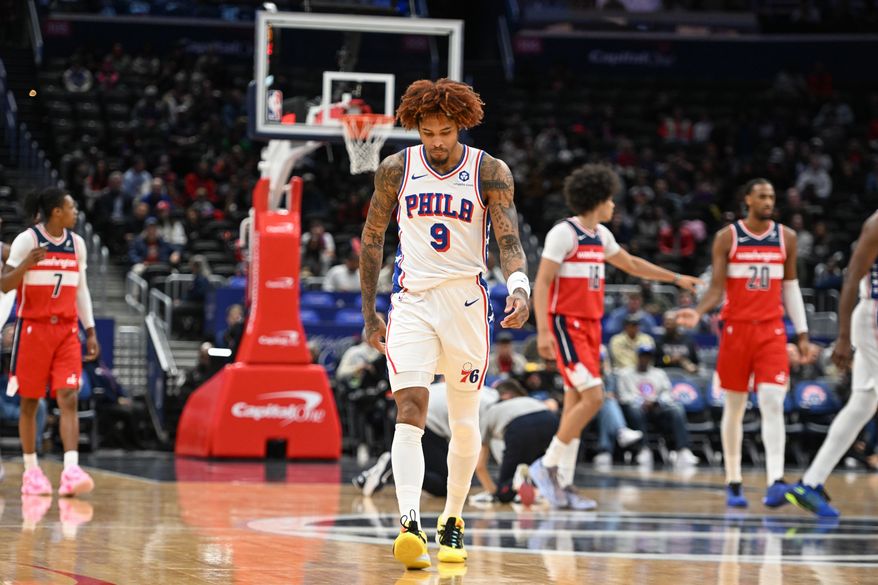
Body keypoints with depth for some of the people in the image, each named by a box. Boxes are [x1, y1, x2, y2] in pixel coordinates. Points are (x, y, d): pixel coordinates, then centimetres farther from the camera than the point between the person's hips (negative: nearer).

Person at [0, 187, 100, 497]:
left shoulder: (76, 243, 8)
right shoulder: (27, 240, -7)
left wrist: (90, 331, 11)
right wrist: (26, 263, -27)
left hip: (66, 329, 4)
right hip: (33, 328, -4)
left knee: (68, 398, -10)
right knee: (30, 401, 4)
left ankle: (71, 471, -20)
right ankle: (31, 470, 16)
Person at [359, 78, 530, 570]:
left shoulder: (491, 173, -5)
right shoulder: (396, 170, 0)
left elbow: (509, 241, -11)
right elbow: (373, 239, 10)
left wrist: (520, 286, -33)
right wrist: (369, 312, 9)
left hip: (467, 302, 0)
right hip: (412, 302, 0)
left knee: (465, 421, 9)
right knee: (410, 411, -17)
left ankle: (452, 523, 27)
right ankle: (410, 524, -29)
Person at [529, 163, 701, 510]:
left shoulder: (600, 235, 14)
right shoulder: (564, 233, -11)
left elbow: (632, 265, 30)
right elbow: (541, 283, -15)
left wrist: (676, 279, 33)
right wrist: (543, 332, -22)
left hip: (590, 325, 9)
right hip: (566, 323, -9)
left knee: (575, 403, 5)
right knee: (592, 396, -17)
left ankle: (563, 485, 6)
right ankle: (548, 465, -9)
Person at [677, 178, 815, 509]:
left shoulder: (786, 238, 7)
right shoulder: (727, 238, -1)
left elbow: (791, 288, 14)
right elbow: (716, 287, -3)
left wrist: (802, 334, 11)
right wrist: (698, 313, -22)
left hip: (772, 330, 1)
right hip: (736, 329, -1)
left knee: (773, 402, -15)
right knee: (734, 407, 7)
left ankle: (775, 481, -25)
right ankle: (733, 484, 17)